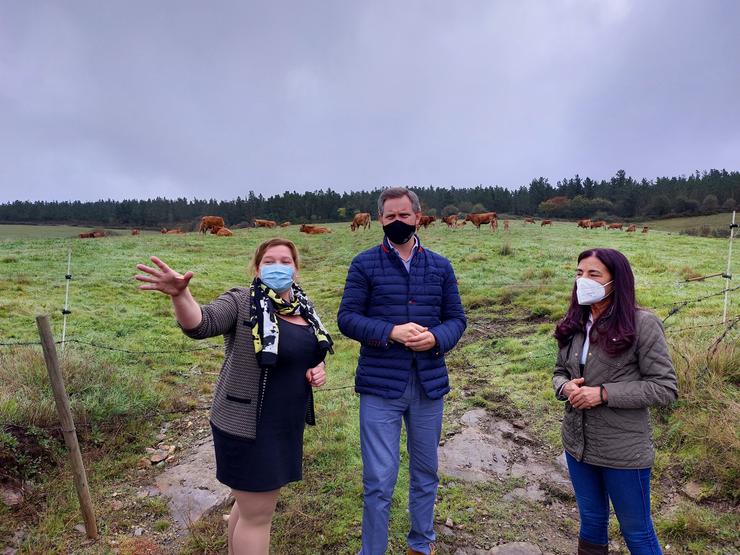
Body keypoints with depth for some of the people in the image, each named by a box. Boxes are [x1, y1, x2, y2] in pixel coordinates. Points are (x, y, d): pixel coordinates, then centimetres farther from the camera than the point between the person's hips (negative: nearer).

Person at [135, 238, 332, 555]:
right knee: (258, 515, 6)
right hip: (248, 426, -7)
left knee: (254, 501, 26)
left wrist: (318, 369, -2)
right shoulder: (242, 303, -15)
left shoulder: (303, 308, 5)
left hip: (286, 425, 7)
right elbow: (200, 324, -31)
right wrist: (180, 295, -51)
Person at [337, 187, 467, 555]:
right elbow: (347, 318, -6)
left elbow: (456, 318, 7)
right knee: (379, 480, -1)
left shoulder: (440, 266, 7)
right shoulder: (364, 264, -2)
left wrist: (435, 338, -14)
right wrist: (391, 332, -20)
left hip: (430, 384, 4)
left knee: (426, 473, 19)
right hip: (380, 385, -3)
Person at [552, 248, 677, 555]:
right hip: (577, 444, 5)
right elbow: (560, 371, 12)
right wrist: (565, 387, -12)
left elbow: (665, 388, -15)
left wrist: (603, 394, -23)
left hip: (623, 451, -5)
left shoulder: (642, 324, -16)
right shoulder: (574, 324, 2)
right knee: (591, 520, 23)